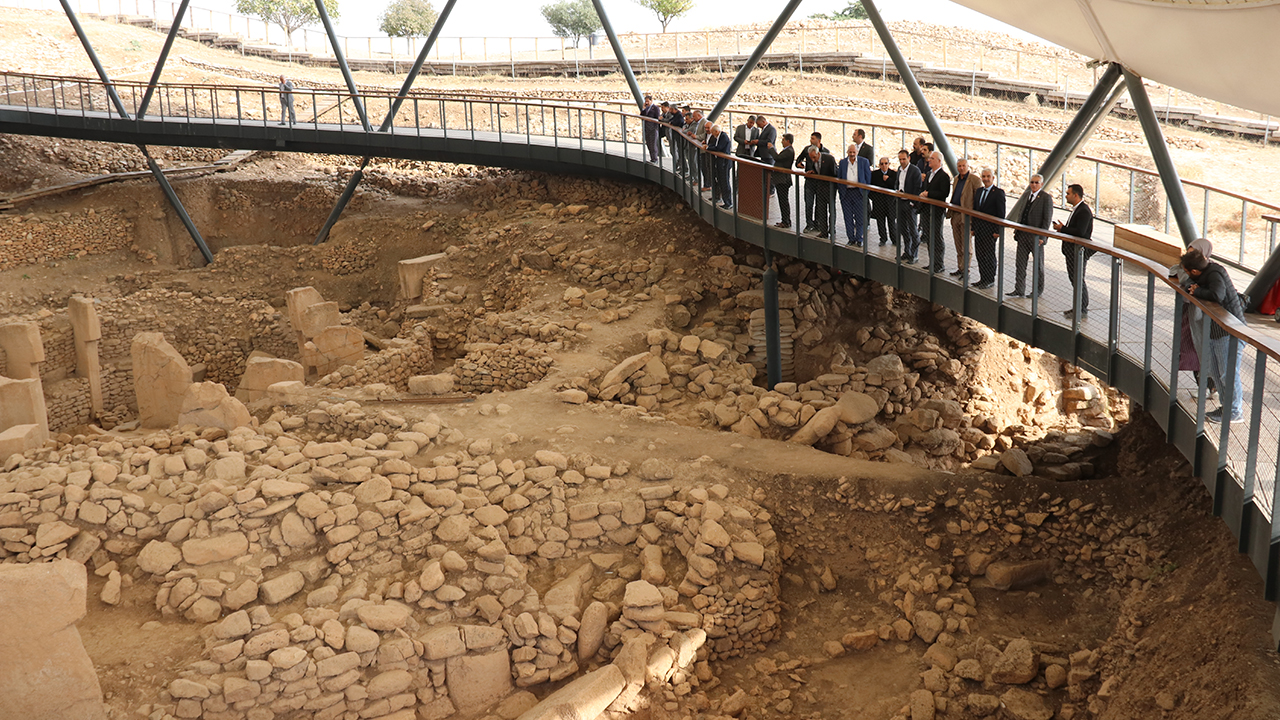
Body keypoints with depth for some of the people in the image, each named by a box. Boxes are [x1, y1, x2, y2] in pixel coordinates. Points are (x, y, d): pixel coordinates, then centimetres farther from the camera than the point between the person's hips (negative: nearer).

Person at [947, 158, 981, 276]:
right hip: (955, 215, 7)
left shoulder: (974, 180, -10)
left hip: (966, 216, -7)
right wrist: (949, 212, 17)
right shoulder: (956, 179, 14)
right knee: (958, 245, 13)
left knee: (965, 246, -2)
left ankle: (965, 270, 3)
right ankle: (960, 268, 20)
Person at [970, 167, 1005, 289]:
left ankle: (990, 280, 11)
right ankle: (983, 279, 19)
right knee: (979, 255, 9)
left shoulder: (998, 193, -9)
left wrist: (998, 231, -15)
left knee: (989, 256, 1)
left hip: (990, 230, -7)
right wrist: (973, 227, 13)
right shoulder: (979, 191, 12)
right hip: (979, 229, 7)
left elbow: (1001, 214, -11)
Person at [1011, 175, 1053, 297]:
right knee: (1020, 263, 4)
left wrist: (1042, 237, -16)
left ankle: (1038, 290, 20)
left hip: (1036, 236, -6)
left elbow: (1047, 218, -11)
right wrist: (1017, 230, 10)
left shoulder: (1046, 197, -8)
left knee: (1038, 264, 8)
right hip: (1023, 234, 6)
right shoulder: (1027, 194, 11)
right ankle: (1019, 290, 8)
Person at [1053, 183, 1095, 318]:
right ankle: (1077, 307, 22)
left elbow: (1080, 232, -26)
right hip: (1072, 250, 10)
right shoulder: (1076, 209, 14)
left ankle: (1082, 309, 5)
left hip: (1079, 251, -10)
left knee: (1078, 279, -3)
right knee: (1073, 278, 14)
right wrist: (1063, 227, 4)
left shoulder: (1084, 211, -18)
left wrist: (1062, 228, -18)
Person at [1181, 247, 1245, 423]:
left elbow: (1217, 295, -38)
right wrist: (1191, 286, -7)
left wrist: (1197, 291, -22)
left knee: (1228, 373, -1)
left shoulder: (1215, 273, -23)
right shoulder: (1207, 269, 4)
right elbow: (1188, 283, 15)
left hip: (1230, 331, -10)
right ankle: (1229, 404, 31)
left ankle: (1235, 412, 12)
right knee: (1215, 371, 18)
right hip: (1214, 331, 10)